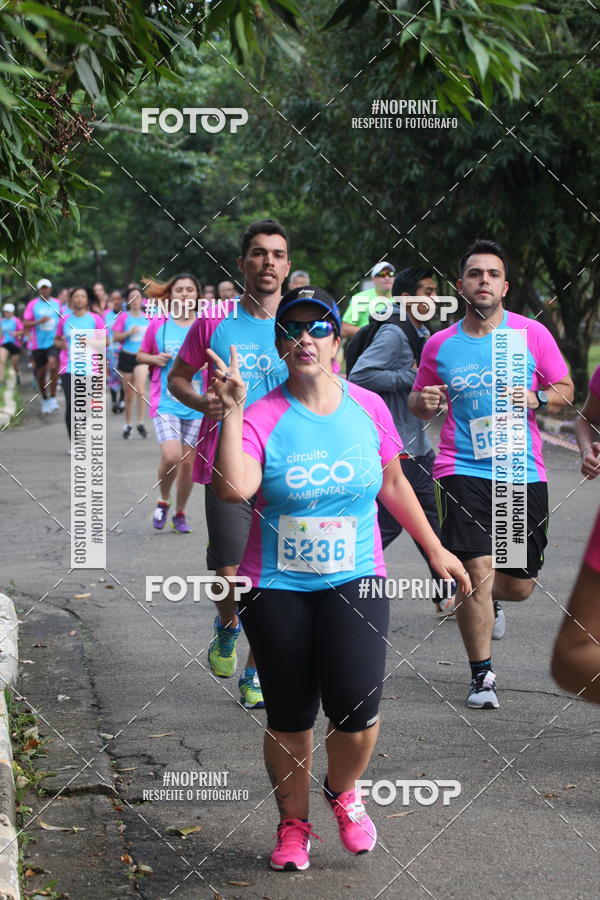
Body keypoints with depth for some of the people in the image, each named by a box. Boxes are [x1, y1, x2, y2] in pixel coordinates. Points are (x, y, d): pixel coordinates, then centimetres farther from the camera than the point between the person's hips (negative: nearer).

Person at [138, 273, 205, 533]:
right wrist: (154, 359, -6)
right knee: (171, 456, -18)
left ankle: (180, 513, 25)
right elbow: (141, 355, 14)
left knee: (187, 463, 5)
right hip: (165, 402, -1)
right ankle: (163, 502, 10)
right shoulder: (158, 324, 2)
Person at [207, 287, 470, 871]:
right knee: (289, 717, 6)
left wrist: (435, 549, 17)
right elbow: (235, 488, -26)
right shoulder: (262, 417, -9)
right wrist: (231, 412, -26)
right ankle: (293, 823, 29)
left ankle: (342, 791, 18)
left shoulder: (368, 407, 1)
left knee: (357, 707, -14)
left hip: (354, 582, 1)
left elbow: (393, 483, 15)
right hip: (276, 588, -1)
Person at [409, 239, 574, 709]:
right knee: (477, 569, -13)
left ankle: (490, 599, 45)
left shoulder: (532, 333, 2)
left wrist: (537, 397, -12)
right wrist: (423, 401, -6)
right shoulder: (439, 344, 5)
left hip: (523, 472, 1)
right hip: (463, 470, -1)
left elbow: (565, 390, 9)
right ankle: (482, 675, 3)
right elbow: (418, 401, 18)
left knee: (520, 585, 6)